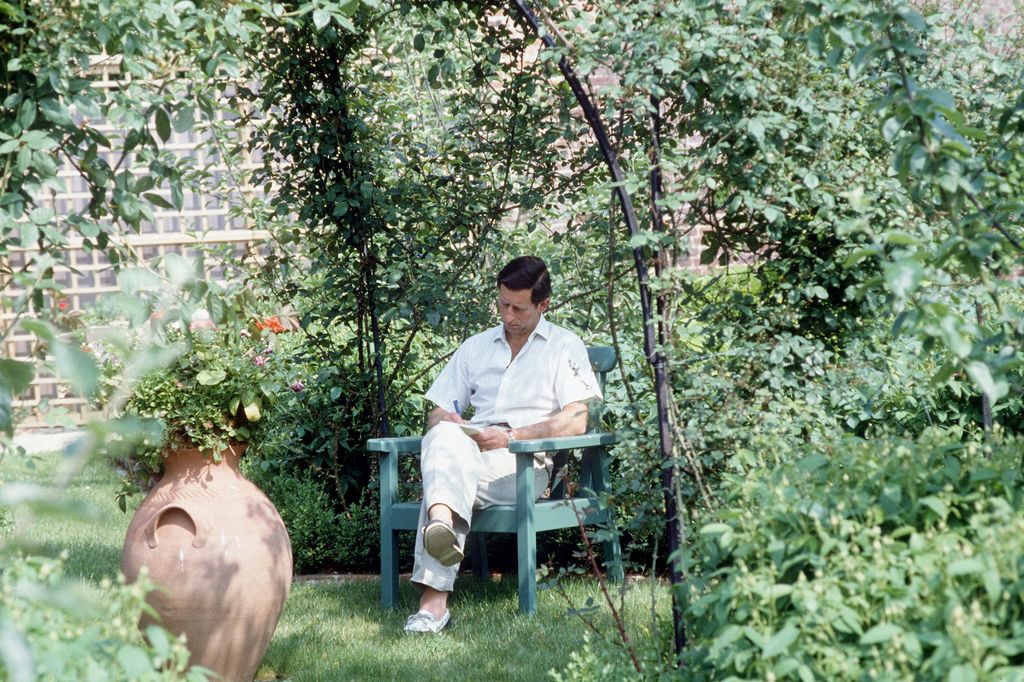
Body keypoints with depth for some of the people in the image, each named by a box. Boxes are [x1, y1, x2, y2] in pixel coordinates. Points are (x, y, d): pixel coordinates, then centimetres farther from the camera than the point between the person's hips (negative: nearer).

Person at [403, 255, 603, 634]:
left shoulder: (564, 347, 15)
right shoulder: (475, 347, 28)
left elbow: (576, 422, 1)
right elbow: (436, 414, 25)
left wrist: (511, 436, -11)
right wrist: (446, 424, -2)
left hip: (525, 464, -3)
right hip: (467, 451, 4)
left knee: (446, 471, -37)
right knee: (445, 438, -36)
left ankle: (434, 599, -56)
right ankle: (442, 524, -65)